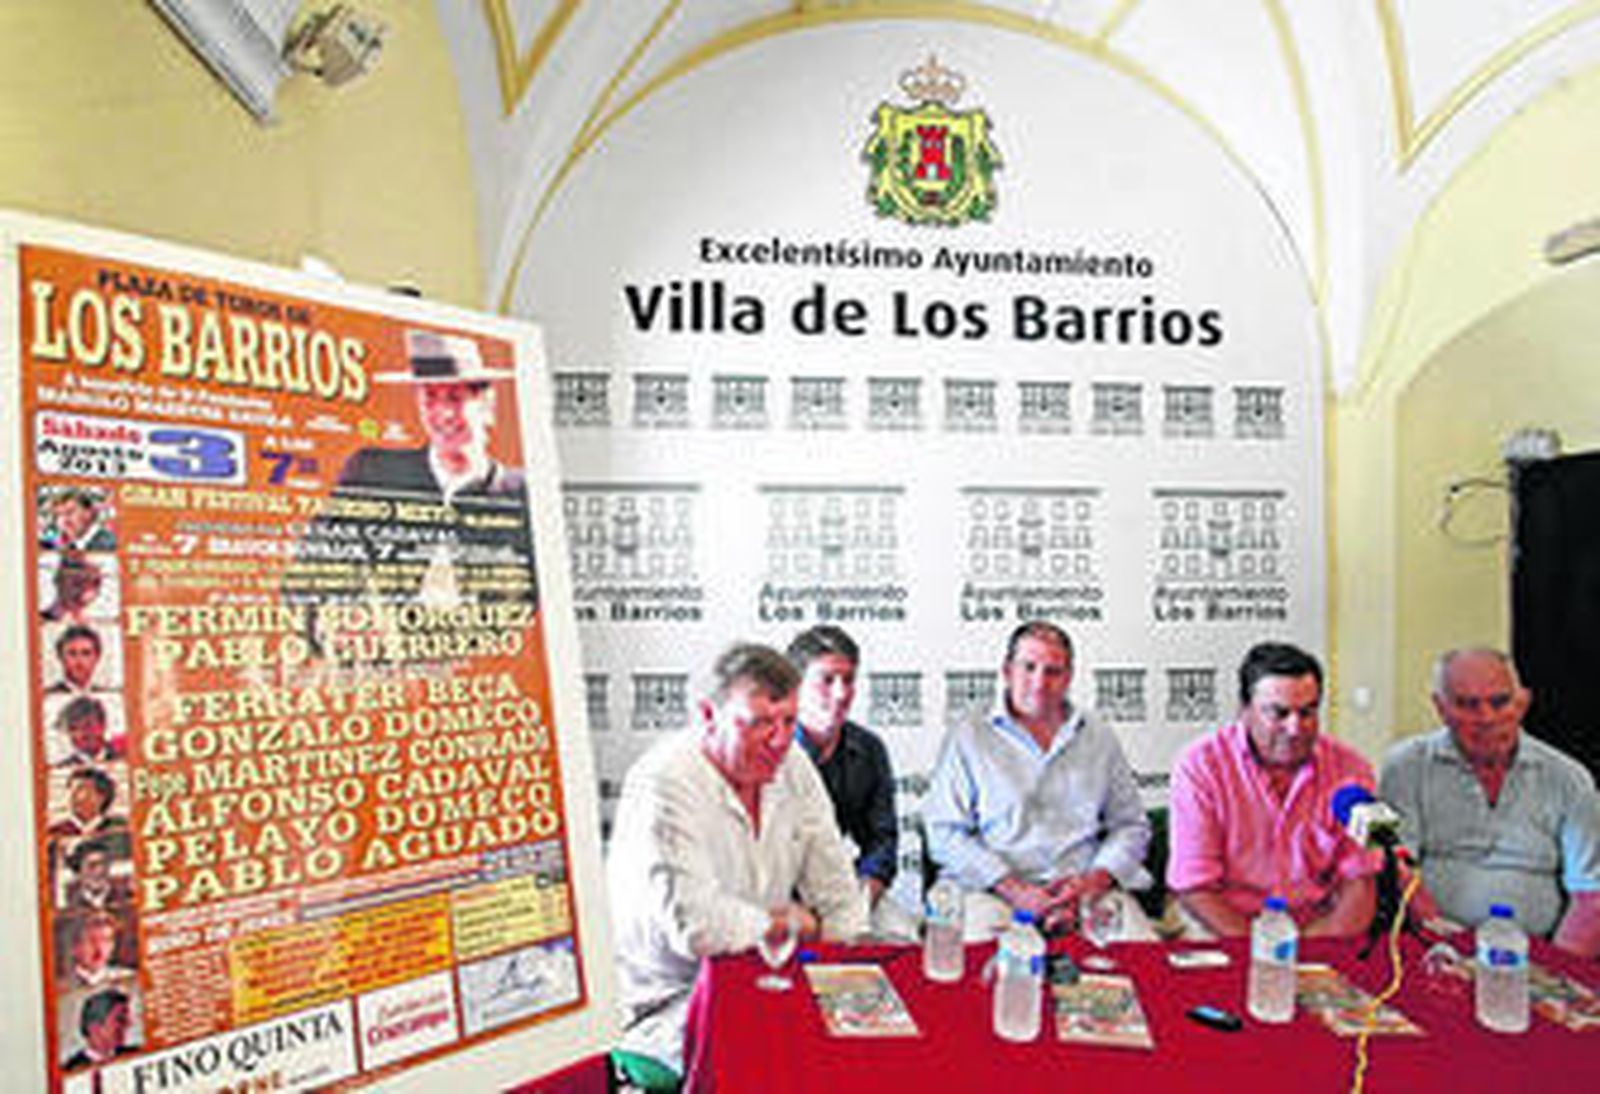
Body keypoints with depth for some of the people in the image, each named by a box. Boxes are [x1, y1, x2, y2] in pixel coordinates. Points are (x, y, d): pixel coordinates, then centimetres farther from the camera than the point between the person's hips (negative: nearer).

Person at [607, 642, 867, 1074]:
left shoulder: (793, 767, 1)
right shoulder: (663, 784, -22)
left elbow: (839, 897, 8)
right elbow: (695, 929, -30)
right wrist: (785, 921, -13)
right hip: (670, 1003, -7)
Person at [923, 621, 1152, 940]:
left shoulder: (1099, 738, 18)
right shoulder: (968, 740, 8)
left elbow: (1132, 825, 16)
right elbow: (945, 831, 1)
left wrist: (1095, 881, -4)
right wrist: (1015, 891, -11)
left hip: (1089, 889, 3)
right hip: (996, 891, -2)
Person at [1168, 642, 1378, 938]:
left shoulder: (1349, 769, 1)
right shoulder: (1200, 766, -9)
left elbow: (1358, 883, 1)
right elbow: (1194, 890, -10)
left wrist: (1308, 947, -17)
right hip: (1220, 939, -2)